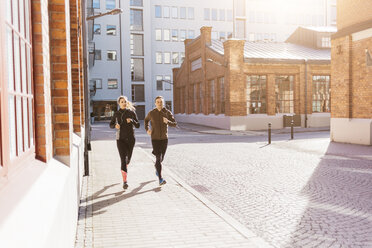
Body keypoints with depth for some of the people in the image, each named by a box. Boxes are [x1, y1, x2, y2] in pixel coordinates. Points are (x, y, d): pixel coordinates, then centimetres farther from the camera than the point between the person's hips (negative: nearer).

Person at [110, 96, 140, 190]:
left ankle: (125, 167, 53)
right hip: (120, 139, -1)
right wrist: (115, 126, -11)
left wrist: (132, 120, -20)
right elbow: (111, 125, 12)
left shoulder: (131, 112, 0)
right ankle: (124, 181, -12)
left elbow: (137, 125, 0)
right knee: (123, 159, -12)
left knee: (128, 157, 16)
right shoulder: (116, 114, 2)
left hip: (130, 138, 2)